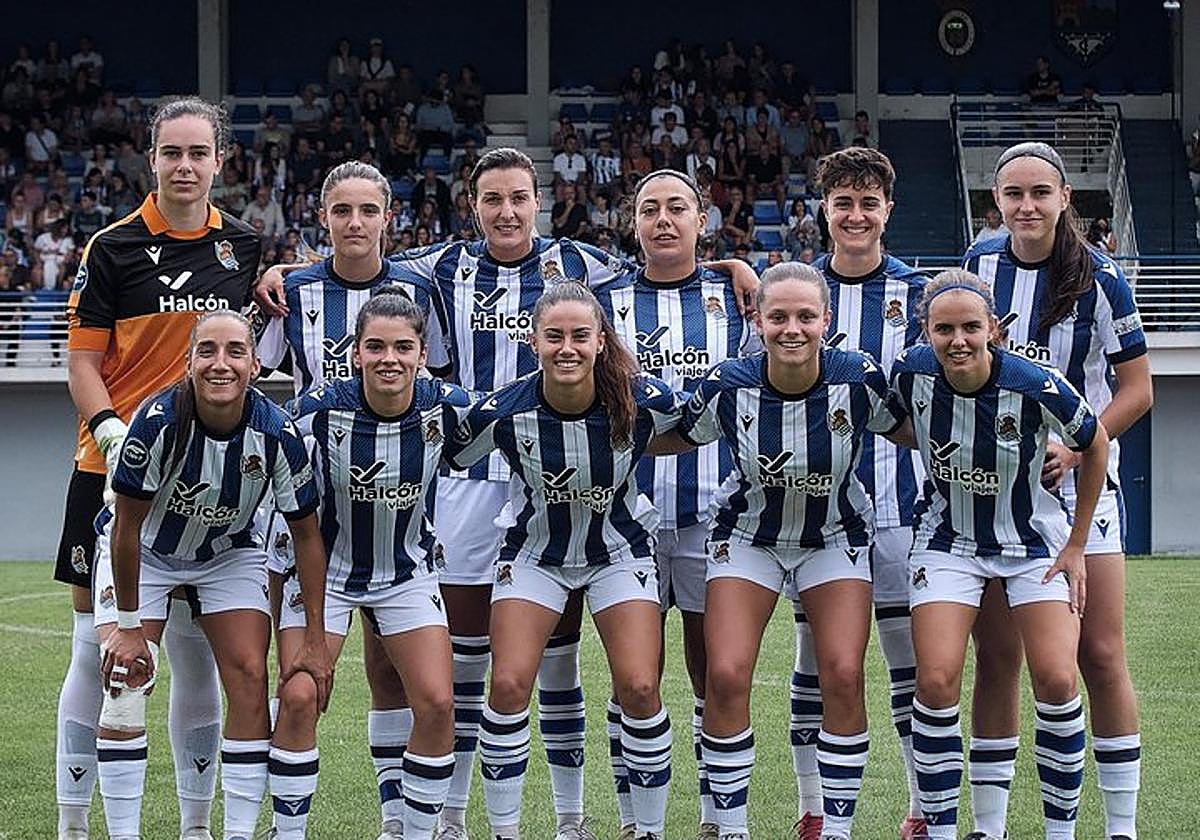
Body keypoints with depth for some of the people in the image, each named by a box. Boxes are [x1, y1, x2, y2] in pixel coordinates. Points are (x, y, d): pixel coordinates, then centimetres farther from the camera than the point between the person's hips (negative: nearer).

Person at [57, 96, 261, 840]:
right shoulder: (114, 248, -4)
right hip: (115, 471, -3)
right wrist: (115, 435, -18)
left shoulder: (240, 244, 8)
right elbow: (83, 361, -4)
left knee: (199, 649, 7)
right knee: (98, 646, -1)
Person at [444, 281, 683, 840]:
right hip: (533, 554, 0)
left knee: (639, 688, -11)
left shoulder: (644, 402, -23)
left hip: (620, 552, 0)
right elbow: (446, 459, -4)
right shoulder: (503, 412, -24)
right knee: (508, 685, -12)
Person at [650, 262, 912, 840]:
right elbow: (668, 440, -5)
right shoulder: (729, 385, -22)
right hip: (747, 537, 0)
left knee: (844, 677, -12)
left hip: (836, 538, 0)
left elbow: (918, 435, -5)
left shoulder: (859, 379, -23)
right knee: (725, 676, -13)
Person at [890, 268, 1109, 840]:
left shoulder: (1036, 386, -25)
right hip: (948, 541, 2)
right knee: (936, 681, -12)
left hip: (1038, 544, -1)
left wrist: (1076, 545, -2)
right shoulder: (911, 373, -19)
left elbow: (1095, 447, -6)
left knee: (1056, 680, -13)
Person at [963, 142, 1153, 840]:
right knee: (996, 658, 3)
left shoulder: (1099, 278, -9)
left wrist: (1074, 448, -16)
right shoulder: (981, 263, 0)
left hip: (1078, 481, -3)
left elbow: (1137, 390, -5)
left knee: (1100, 656, -4)